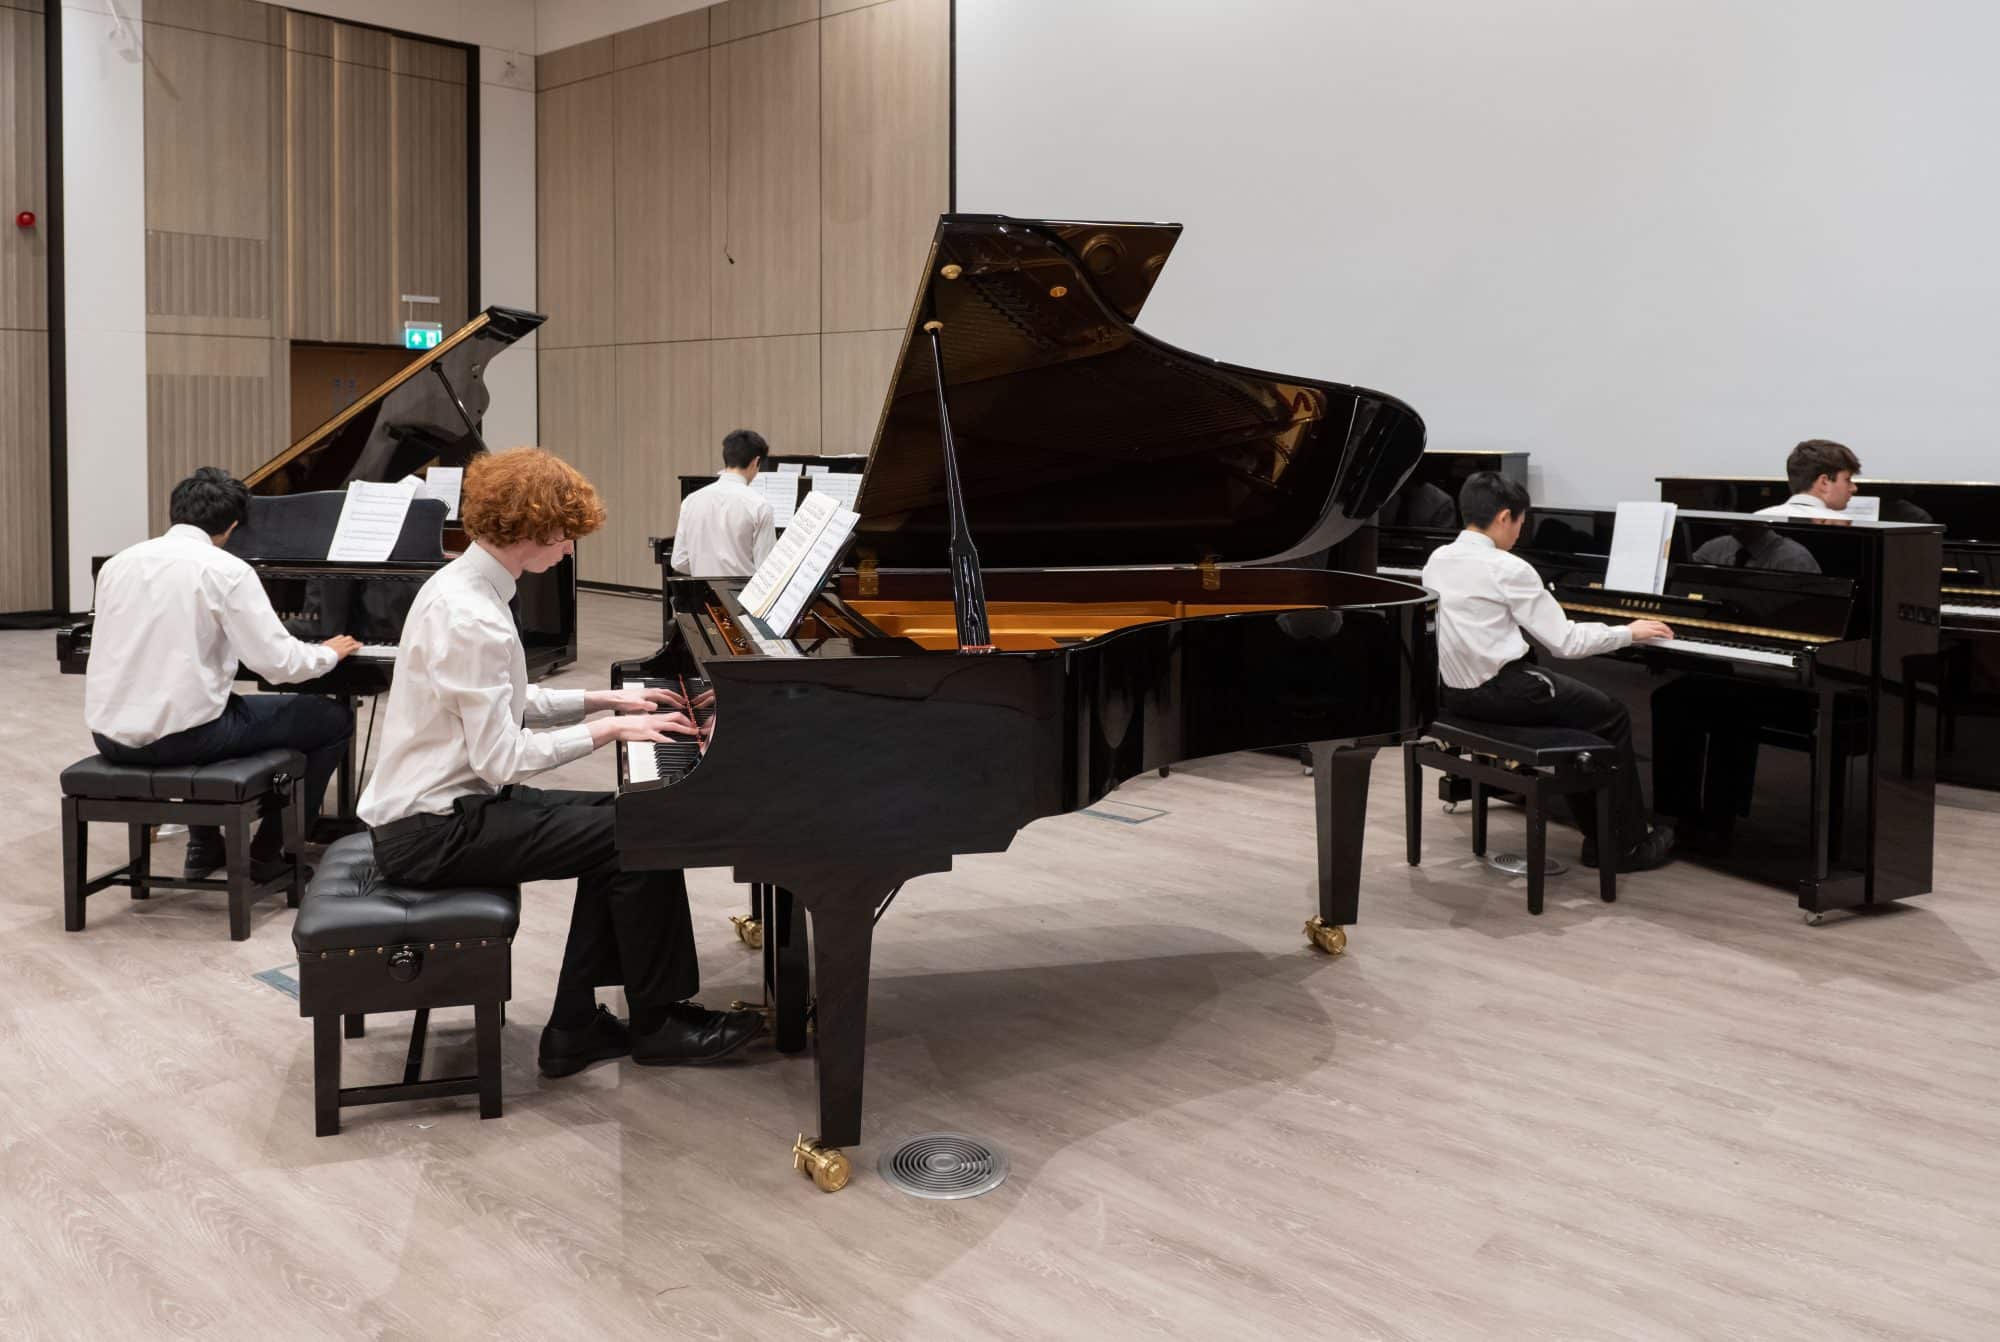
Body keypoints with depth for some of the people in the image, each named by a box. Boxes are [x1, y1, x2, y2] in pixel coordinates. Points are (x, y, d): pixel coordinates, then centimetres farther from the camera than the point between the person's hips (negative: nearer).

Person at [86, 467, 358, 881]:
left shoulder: (117, 564, 8)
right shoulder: (227, 570, -9)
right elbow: (278, 662, -13)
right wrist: (329, 653, 8)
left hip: (112, 736, 7)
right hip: (182, 735, -7)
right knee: (335, 719, 10)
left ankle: (204, 846, 37)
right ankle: (270, 851, 14)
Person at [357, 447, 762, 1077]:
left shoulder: (463, 585, 8)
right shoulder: (473, 620, -24)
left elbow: (506, 707, 18)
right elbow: (501, 758, -24)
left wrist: (605, 699, 12)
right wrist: (608, 729, -15)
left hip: (437, 803, 10)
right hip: (433, 831, -10)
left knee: (616, 825, 12)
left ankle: (577, 1026, 12)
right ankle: (656, 1024, 7)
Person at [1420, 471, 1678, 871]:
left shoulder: (1437, 560, 5)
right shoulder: (1509, 569, -16)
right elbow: (1566, 642, -14)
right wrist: (1628, 632, 1)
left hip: (1454, 692, 8)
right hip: (1501, 692, -8)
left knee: (1572, 707, 27)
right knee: (1612, 716, 11)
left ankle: (1597, 833, 26)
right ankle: (1626, 844, 17)